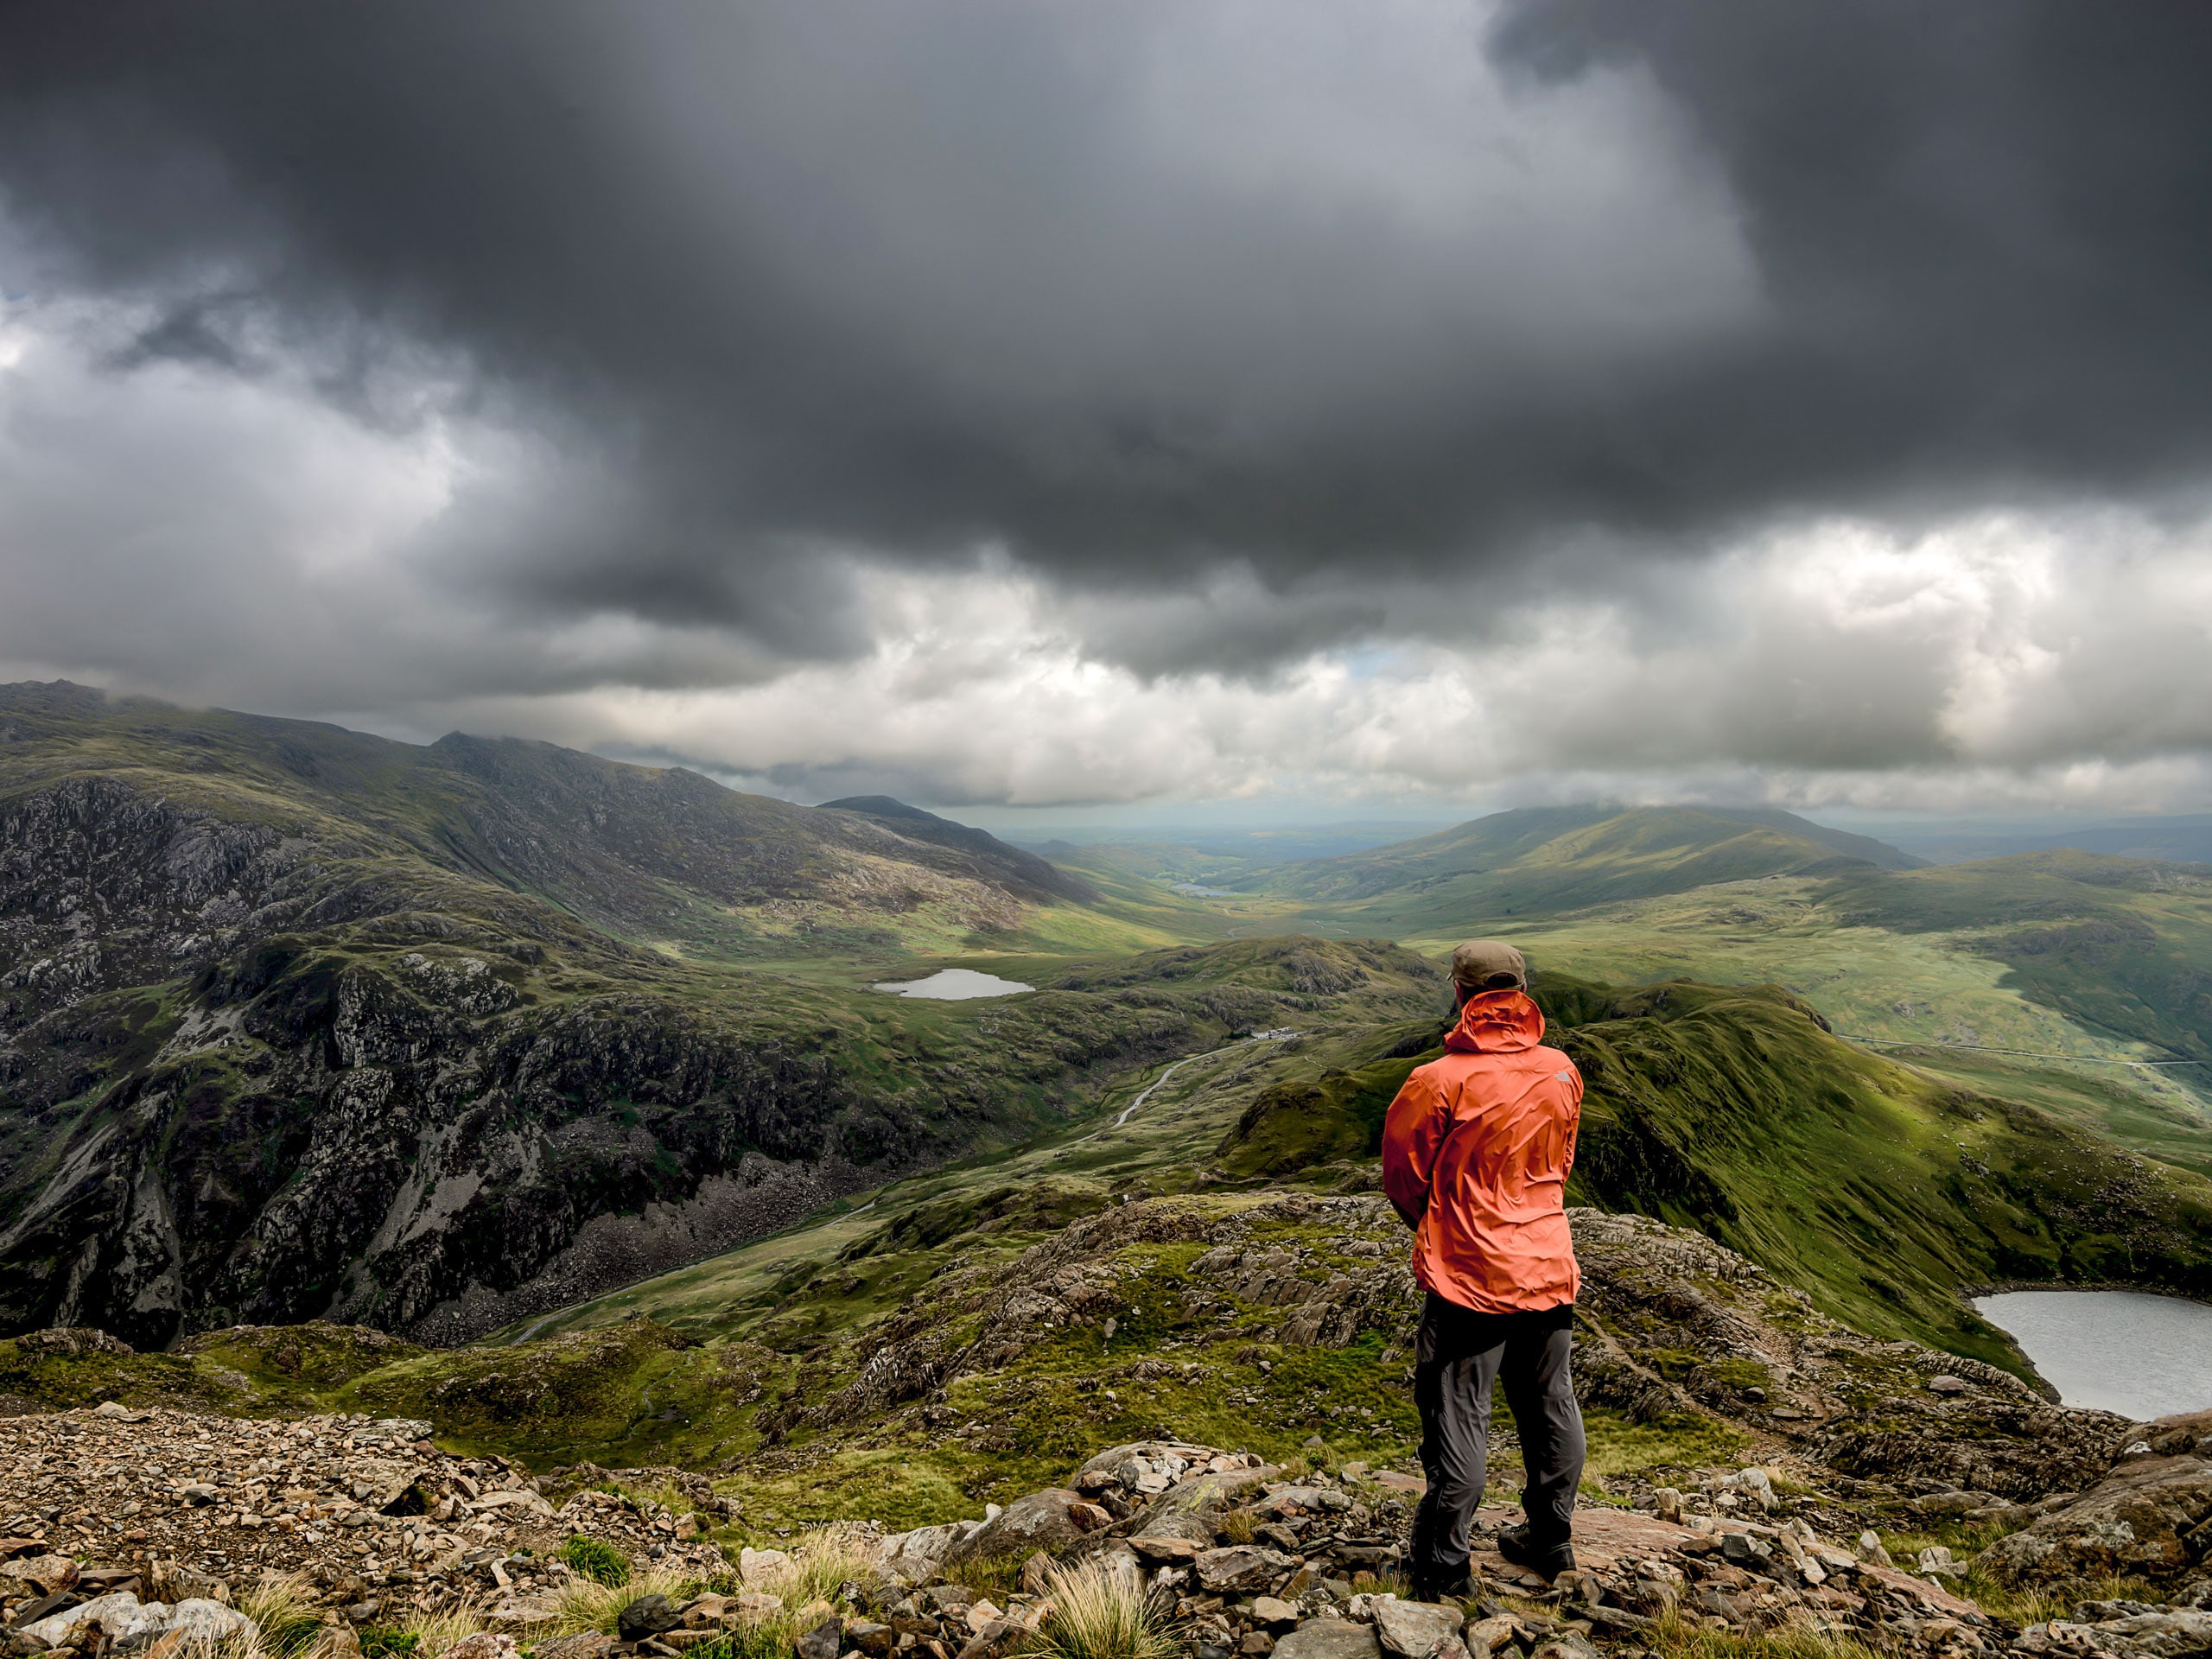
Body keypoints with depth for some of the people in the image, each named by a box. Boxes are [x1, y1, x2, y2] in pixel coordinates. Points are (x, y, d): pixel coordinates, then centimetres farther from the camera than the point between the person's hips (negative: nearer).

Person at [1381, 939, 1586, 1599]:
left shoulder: (1438, 1082, -19)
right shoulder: (1562, 1072, -2)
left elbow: (1402, 1173, -6)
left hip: (1469, 1277, -5)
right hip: (1550, 1268, 6)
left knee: (1458, 1419, 5)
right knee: (1550, 1408, 19)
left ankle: (1443, 1571, 15)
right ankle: (1550, 1541, 35)